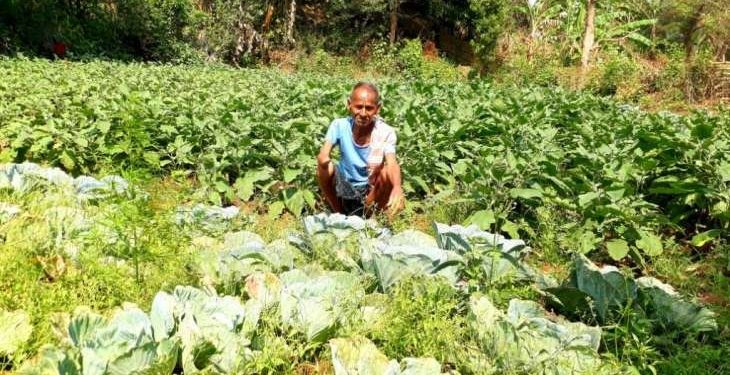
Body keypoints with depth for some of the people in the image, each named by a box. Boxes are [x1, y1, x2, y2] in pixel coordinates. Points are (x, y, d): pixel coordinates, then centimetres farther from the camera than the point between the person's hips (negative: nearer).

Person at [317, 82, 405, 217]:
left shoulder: (386, 133, -18)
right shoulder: (339, 126, -14)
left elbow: (392, 164, -32)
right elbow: (323, 154, -25)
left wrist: (397, 188, -54)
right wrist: (324, 160, -52)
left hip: (371, 190, -1)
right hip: (344, 187, 1)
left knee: (386, 172, -30)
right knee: (323, 167, -26)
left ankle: (369, 218, -5)